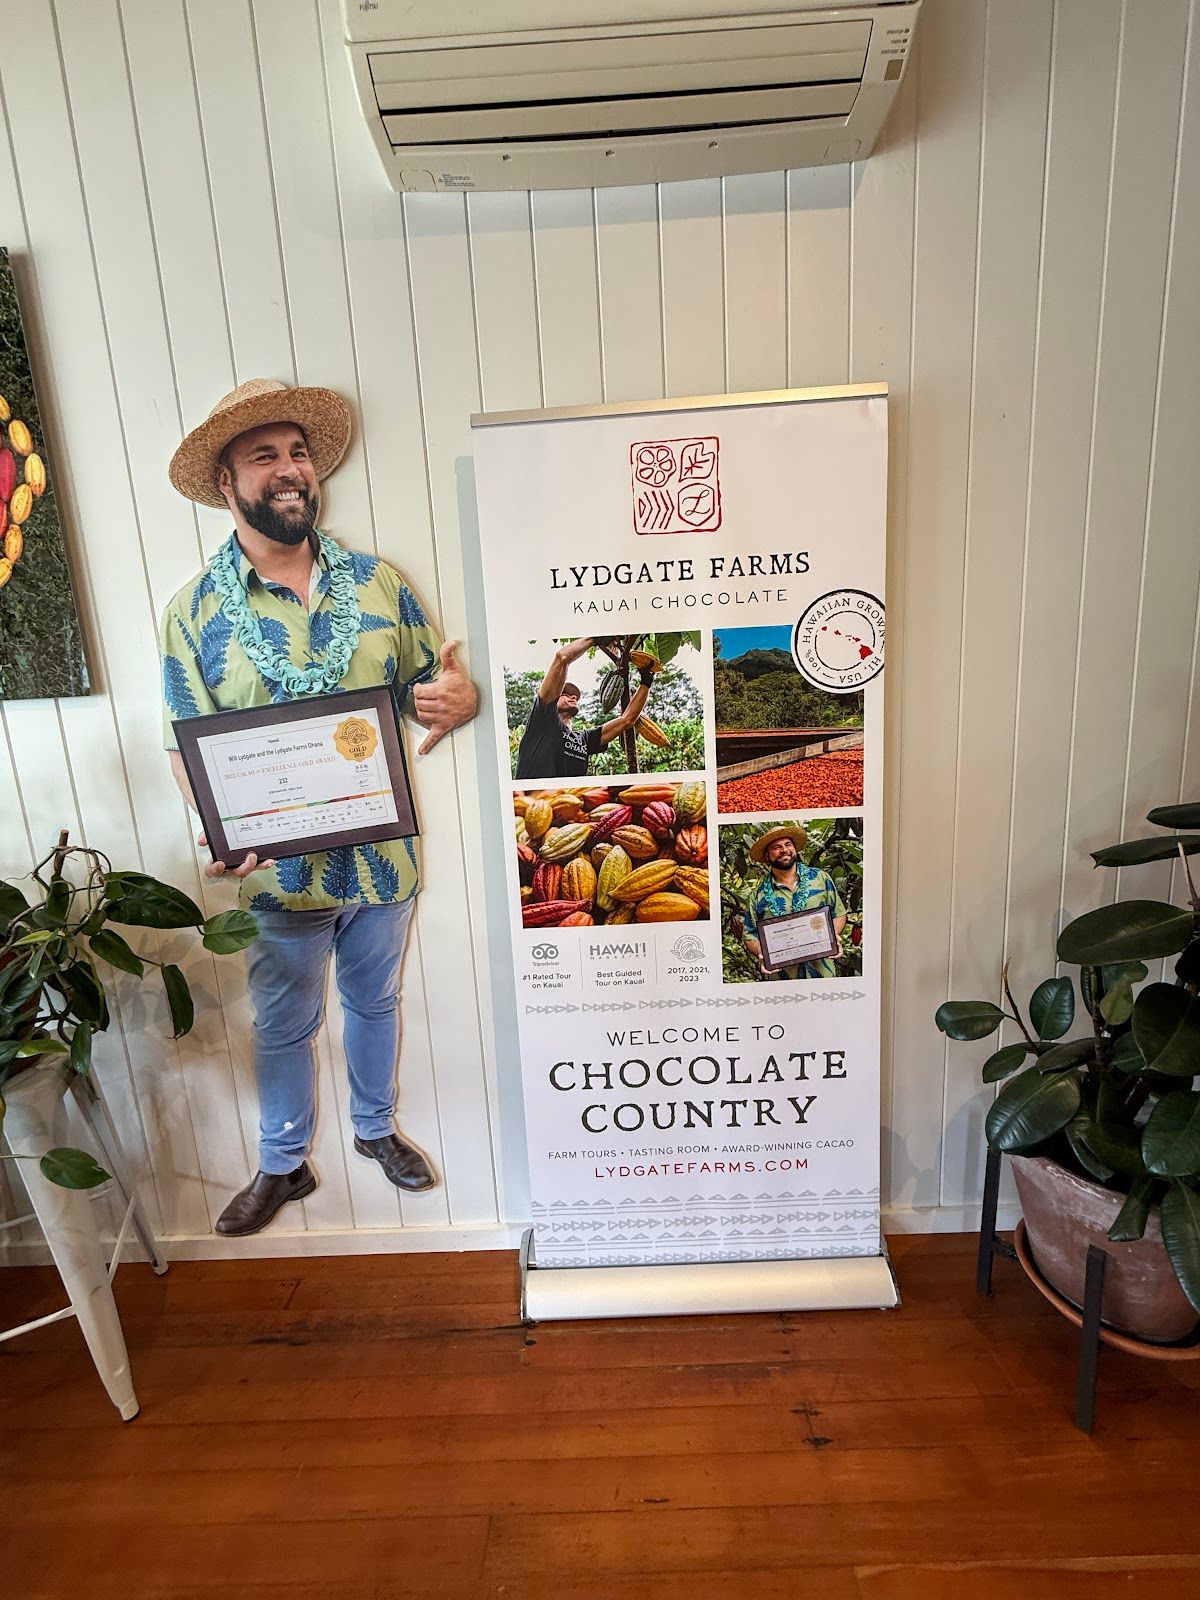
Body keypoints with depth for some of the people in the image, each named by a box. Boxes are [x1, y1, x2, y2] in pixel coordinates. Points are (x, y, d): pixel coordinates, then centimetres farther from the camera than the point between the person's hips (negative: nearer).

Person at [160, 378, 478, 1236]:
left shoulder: (378, 580, -2)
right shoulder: (196, 610, -7)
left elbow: (440, 678, 3)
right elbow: (189, 747, -6)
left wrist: (459, 698, -22)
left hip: (383, 855, 2)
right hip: (281, 869, -2)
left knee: (375, 1003, 23)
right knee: (284, 1026, 17)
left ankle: (377, 1129, 48)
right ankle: (282, 1165, 43)